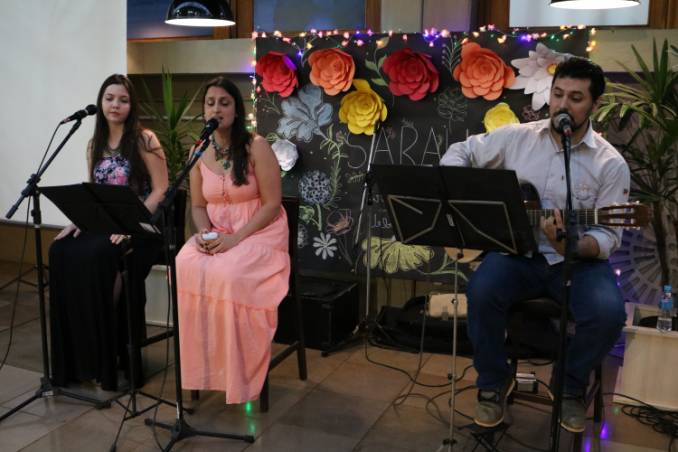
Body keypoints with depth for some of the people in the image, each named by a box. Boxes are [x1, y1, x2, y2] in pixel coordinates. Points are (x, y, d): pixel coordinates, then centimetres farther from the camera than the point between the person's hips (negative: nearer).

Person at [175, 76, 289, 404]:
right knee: (185, 267, -26)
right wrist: (204, 233, -11)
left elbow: (272, 205, -12)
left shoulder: (256, 146, -9)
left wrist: (235, 239, -20)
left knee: (228, 274, -33)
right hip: (216, 234, 5)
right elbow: (198, 206, 12)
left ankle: (237, 373, -16)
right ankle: (199, 366, -14)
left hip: (259, 233, -4)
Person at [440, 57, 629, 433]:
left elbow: (608, 236, -8)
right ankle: (494, 382, -2)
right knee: (481, 291, -30)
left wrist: (570, 246, -30)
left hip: (577, 260, 0)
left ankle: (571, 385, 5)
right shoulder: (516, 137, 2)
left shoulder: (611, 164, -5)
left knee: (608, 313, -29)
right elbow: (458, 153, 10)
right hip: (517, 252, 1)